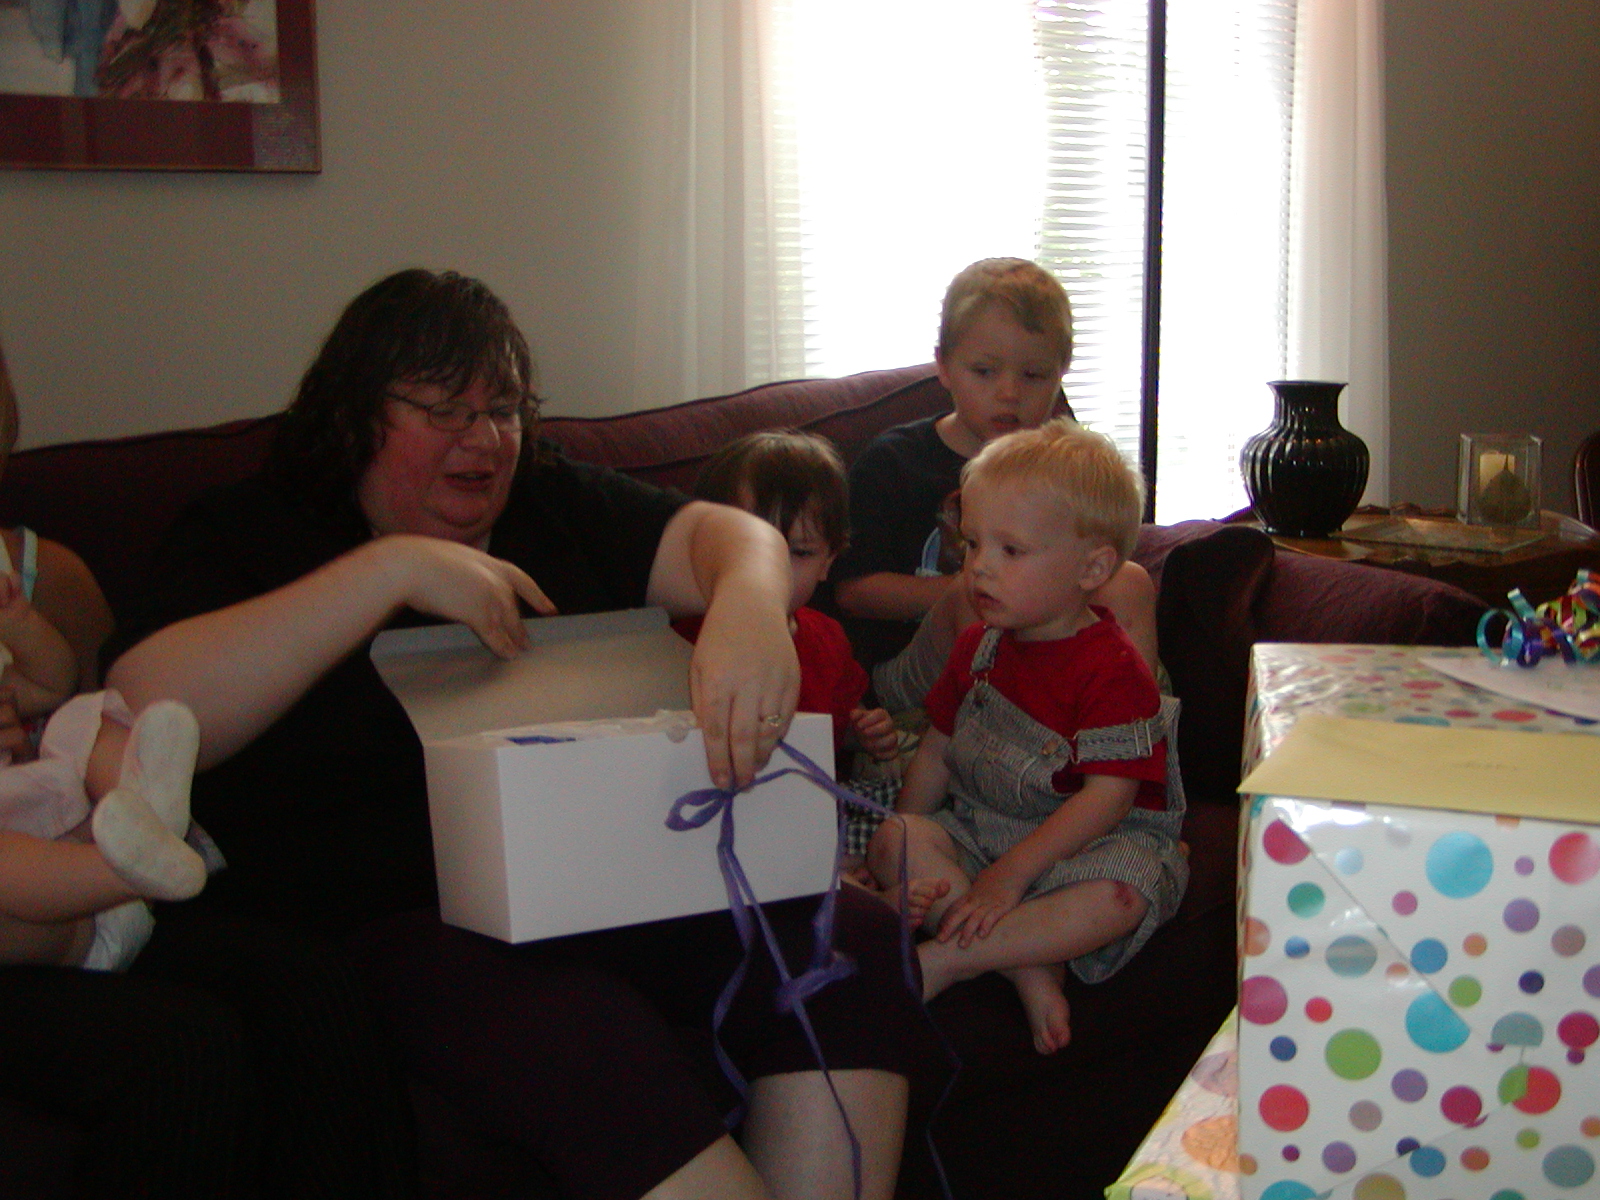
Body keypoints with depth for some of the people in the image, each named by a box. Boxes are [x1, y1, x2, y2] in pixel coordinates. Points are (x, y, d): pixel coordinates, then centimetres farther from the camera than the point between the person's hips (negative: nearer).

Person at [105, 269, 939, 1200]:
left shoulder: (557, 505, 19)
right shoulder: (249, 534, 7)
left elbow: (736, 537, 4)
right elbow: (145, 713, -12)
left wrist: (750, 608, -24)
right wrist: (392, 568, -16)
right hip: (402, 916, -5)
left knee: (853, 942, -21)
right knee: (589, 1049, -36)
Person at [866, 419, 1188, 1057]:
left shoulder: (1113, 668, -15)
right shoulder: (977, 648, 7)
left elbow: (1107, 797, -21)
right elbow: (936, 754, 15)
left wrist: (1011, 873, -26)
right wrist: (906, 851, 5)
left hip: (1096, 840, -5)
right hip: (979, 830, 6)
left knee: (1120, 897, -38)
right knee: (891, 841, -21)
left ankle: (939, 961, -35)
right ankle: (1026, 966, -30)